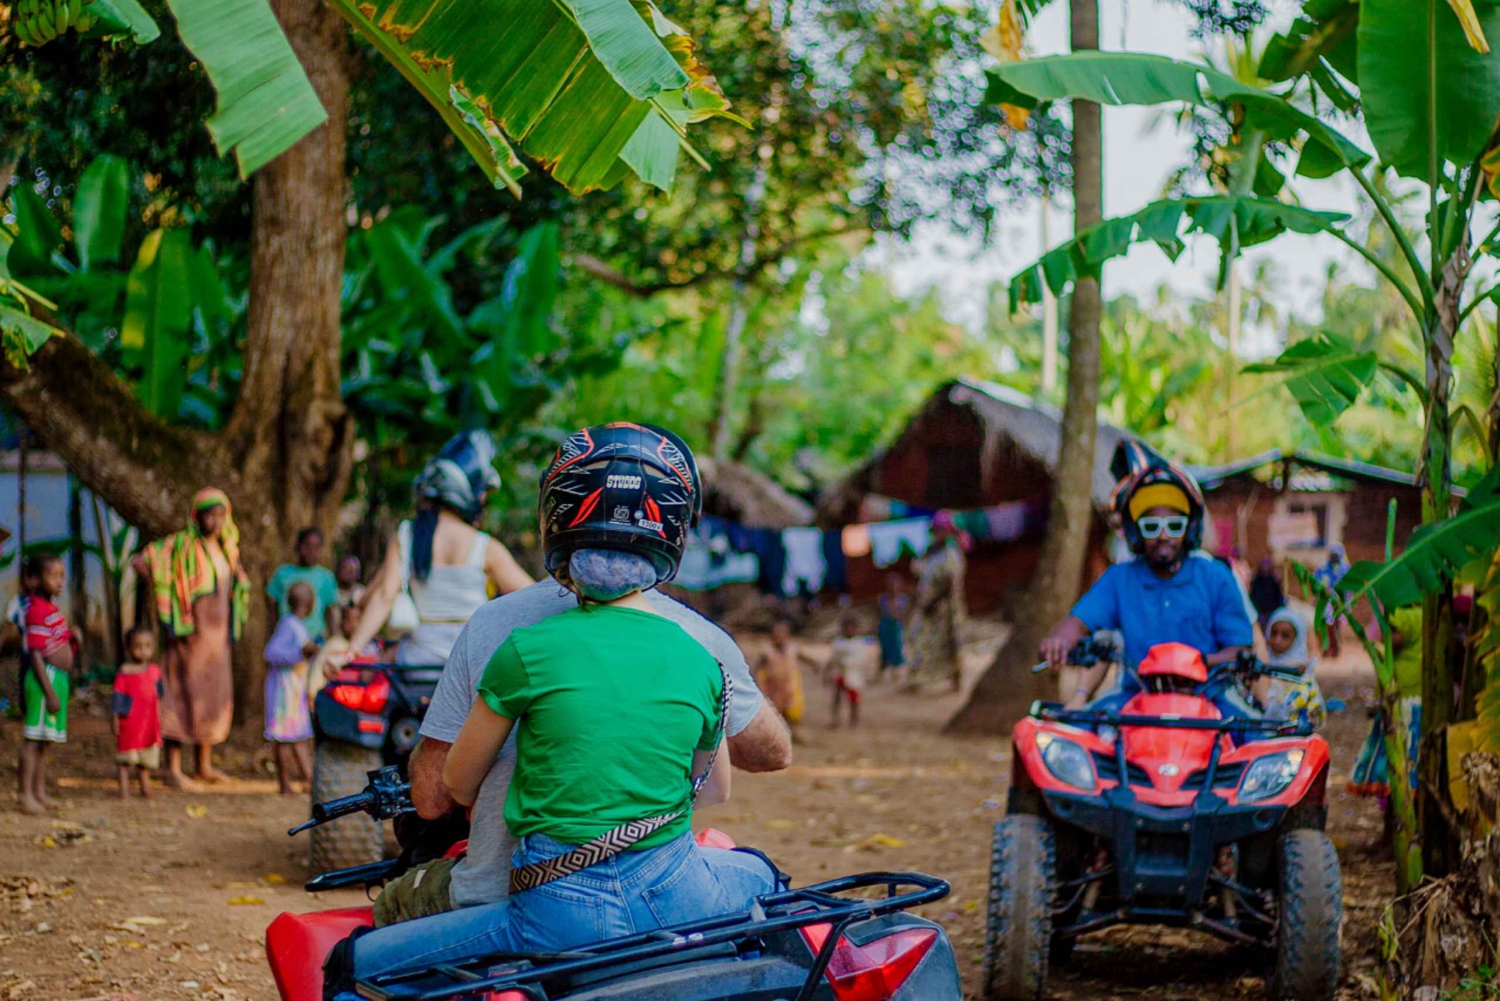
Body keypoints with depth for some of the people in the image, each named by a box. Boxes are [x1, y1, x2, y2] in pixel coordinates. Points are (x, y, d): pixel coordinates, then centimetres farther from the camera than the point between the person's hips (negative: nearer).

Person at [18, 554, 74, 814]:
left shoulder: (52, 607, 14)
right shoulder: (38, 611, -16)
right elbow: (35, 655, -20)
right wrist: (50, 692, -22)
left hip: (59, 678, 10)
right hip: (45, 678, -10)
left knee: (45, 740, 15)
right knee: (34, 738, -7)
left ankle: (40, 793, 22)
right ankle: (27, 796, -5)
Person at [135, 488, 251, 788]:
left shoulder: (226, 548, 12)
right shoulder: (183, 544, -10)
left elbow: (237, 585, 28)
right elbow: (142, 561, -18)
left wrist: (233, 625, 16)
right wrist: (168, 593, -14)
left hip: (217, 632, 7)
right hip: (191, 631, -7)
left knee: (216, 694, 11)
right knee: (183, 695, -6)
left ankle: (204, 766, 21)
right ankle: (173, 769, -3)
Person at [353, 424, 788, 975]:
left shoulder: (524, 645, -9)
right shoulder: (705, 648, -3)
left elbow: (437, 794, 1)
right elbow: (775, 753, 17)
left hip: (556, 917, -2)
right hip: (675, 902, 3)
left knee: (357, 964, 18)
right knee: (757, 870, 37)